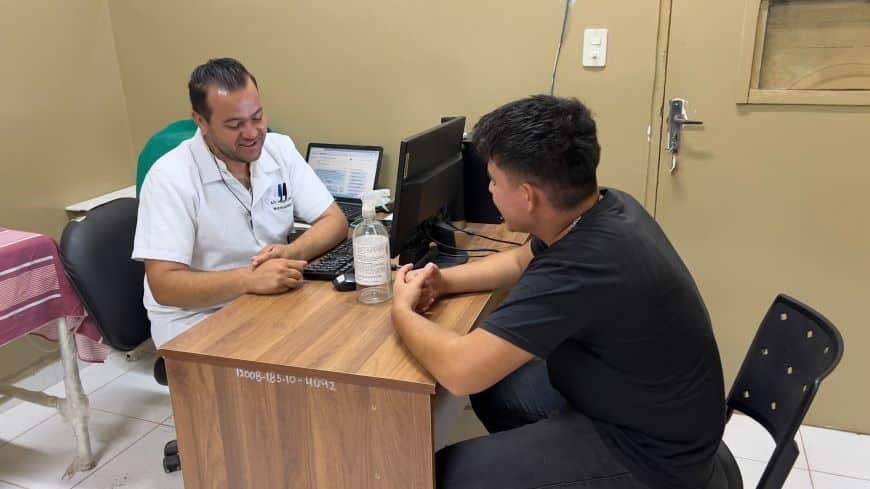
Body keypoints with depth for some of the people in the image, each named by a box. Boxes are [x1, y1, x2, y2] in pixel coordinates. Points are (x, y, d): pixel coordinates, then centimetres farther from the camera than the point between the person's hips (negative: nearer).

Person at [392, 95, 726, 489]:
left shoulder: (584, 267, -36)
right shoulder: (605, 206, -7)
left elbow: (459, 370, -33)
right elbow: (523, 260, 13)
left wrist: (402, 311, -14)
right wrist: (442, 281, 0)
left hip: (649, 451, -8)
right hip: (635, 396, 9)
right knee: (494, 386, 19)